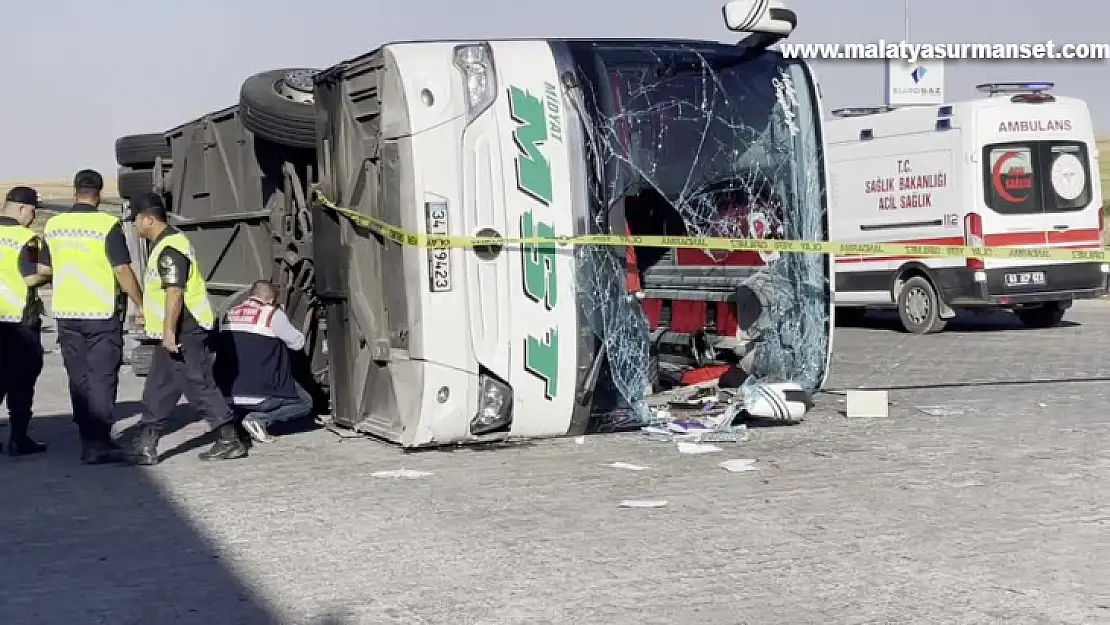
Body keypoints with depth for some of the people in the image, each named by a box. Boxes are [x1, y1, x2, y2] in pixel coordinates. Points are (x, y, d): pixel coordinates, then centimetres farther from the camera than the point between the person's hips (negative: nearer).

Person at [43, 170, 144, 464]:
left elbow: (45, 269, 15)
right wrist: (142, 306, -4)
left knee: (79, 378, 12)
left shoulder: (53, 225, 5)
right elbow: (122, 271, -13)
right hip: (102, 313, -5)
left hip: (66, 312, 5)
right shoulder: (108, 225, -11)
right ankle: (98, 443, -5)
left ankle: (89, 438, 16)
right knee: (102, 378, -1)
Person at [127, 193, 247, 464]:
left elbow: (174, 292, -26)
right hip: (175, 332, 11)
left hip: (183, 332, -11)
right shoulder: (165, 243, 16)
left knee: (200, 387, -6)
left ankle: (230, 441, -1)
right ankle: (146, 446, 14)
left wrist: (169, 331, -27)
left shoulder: (170, 249, -18)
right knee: (158, 390, 11)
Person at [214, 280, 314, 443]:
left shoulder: (229, 315, 10)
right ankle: (260, 419, -8)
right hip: (260, 394, -7)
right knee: (305, 403, 13)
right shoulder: (272, 314, -6)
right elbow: (298, 342, 3)